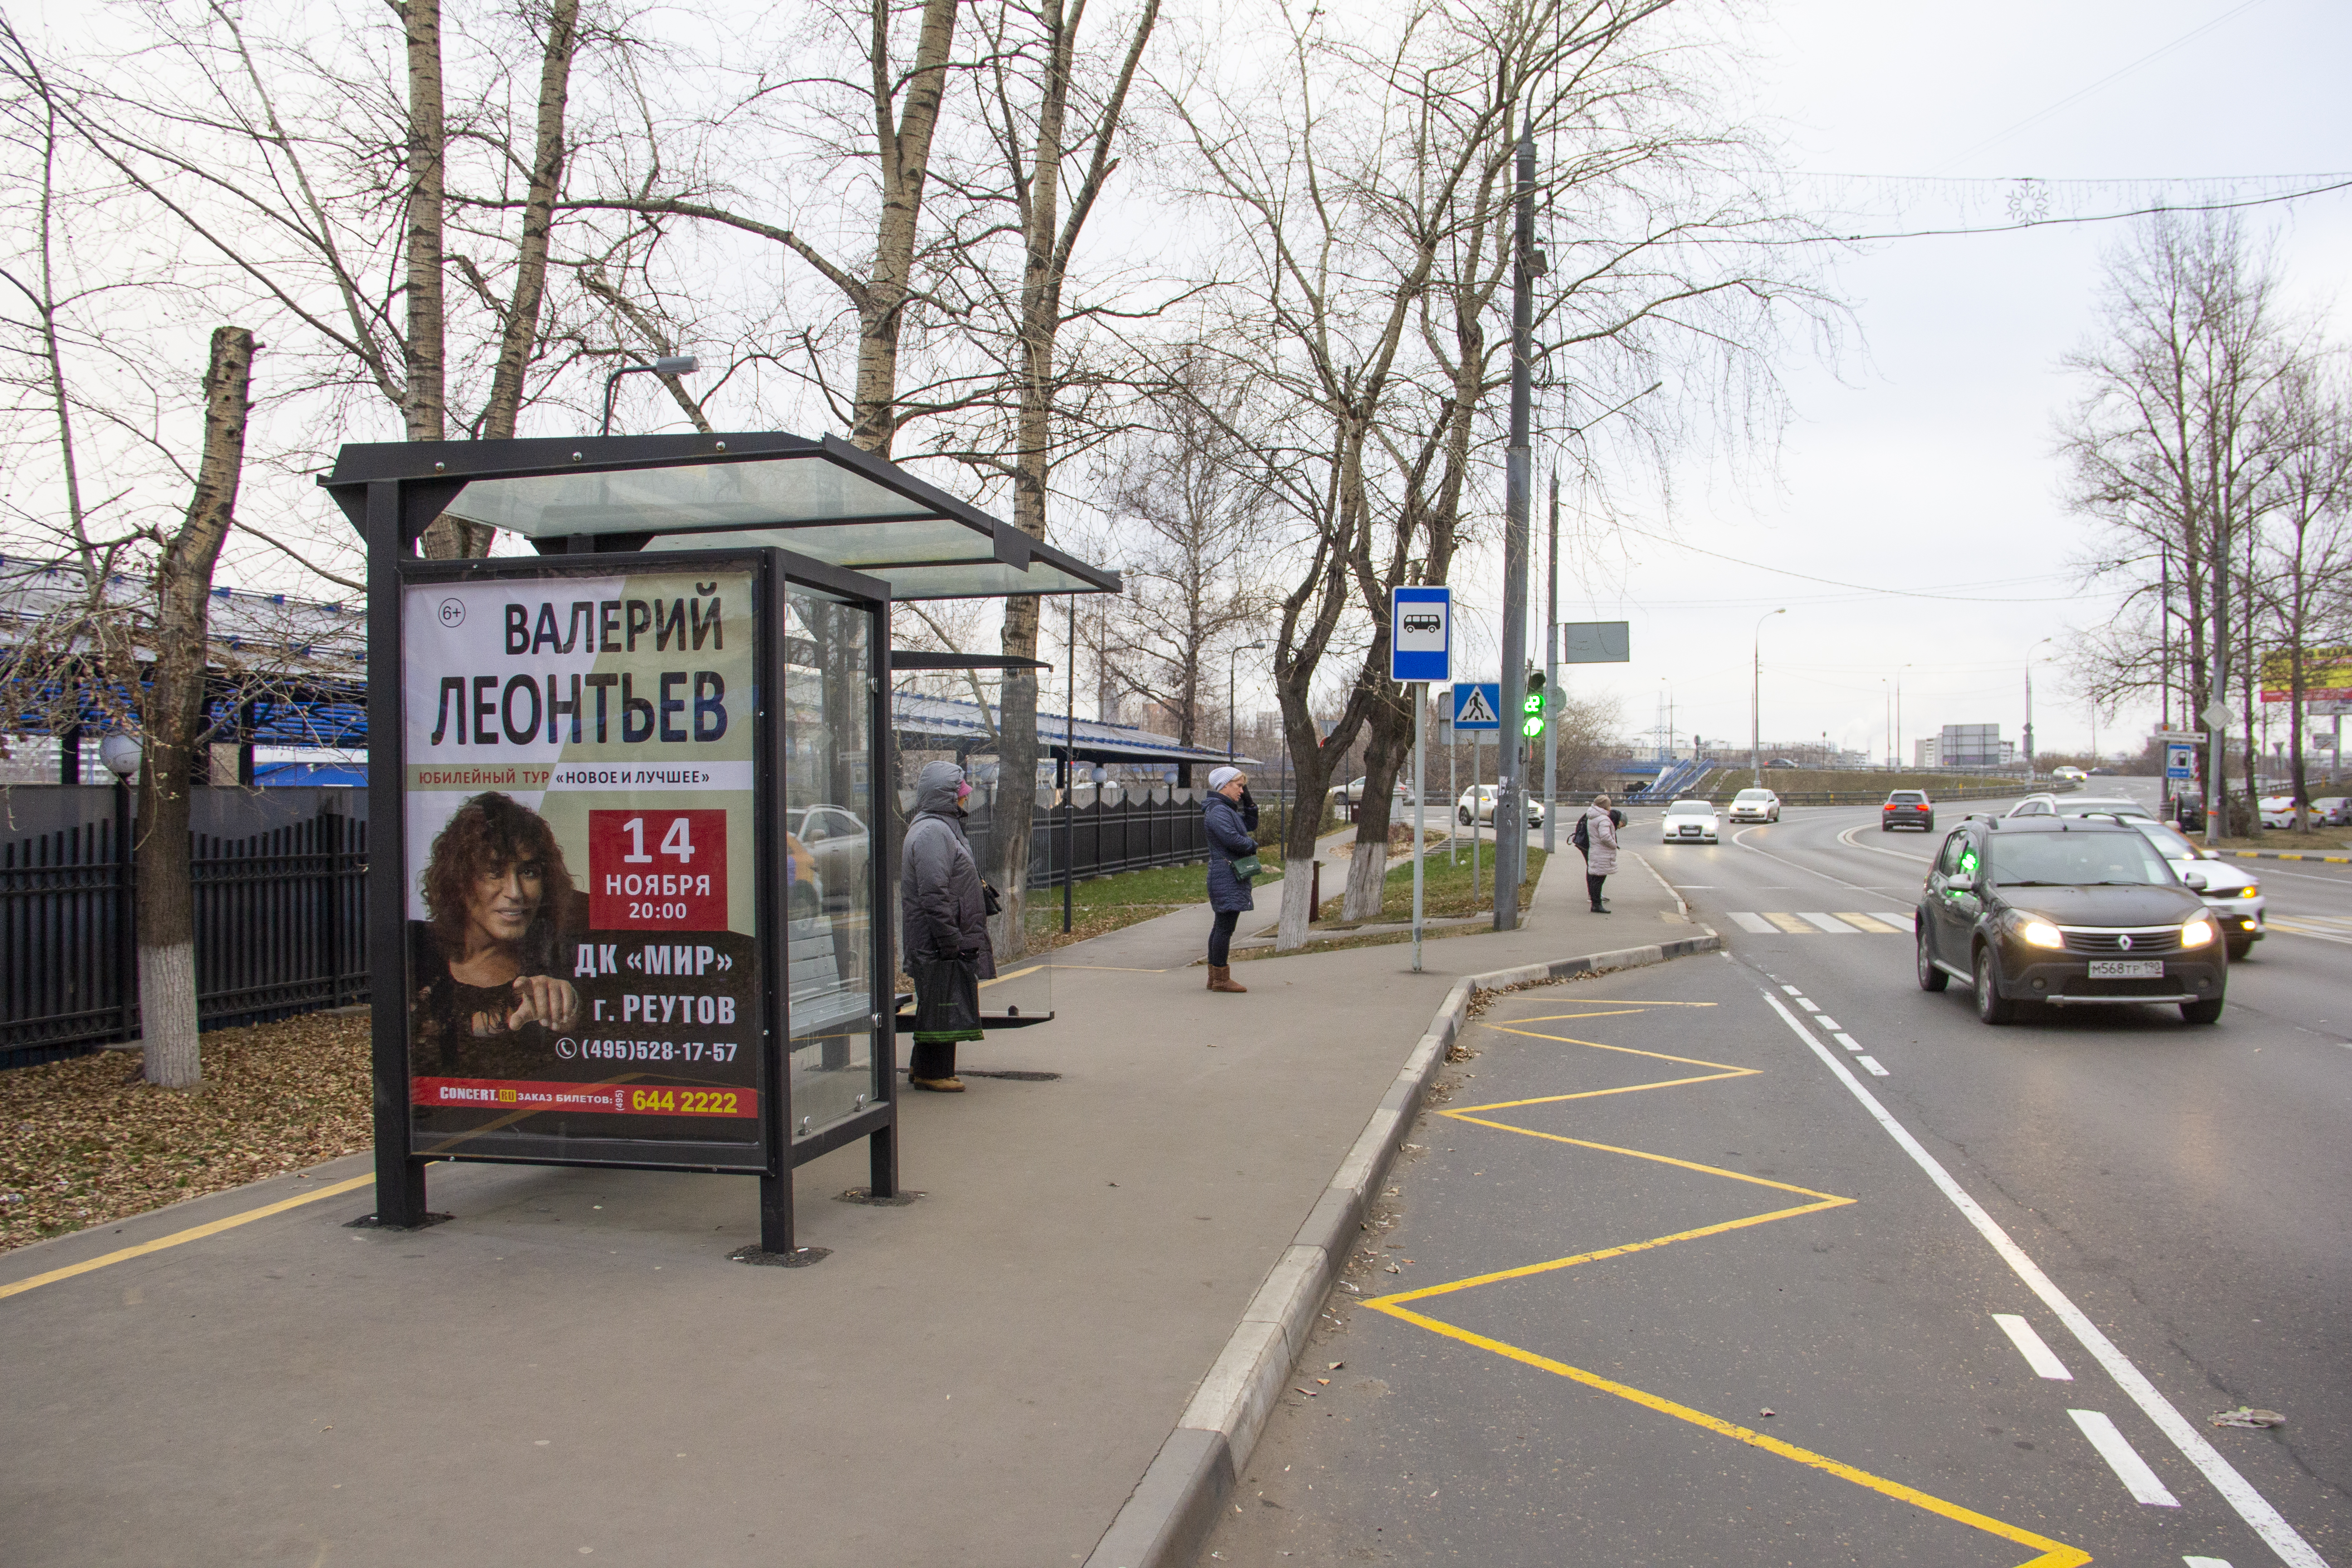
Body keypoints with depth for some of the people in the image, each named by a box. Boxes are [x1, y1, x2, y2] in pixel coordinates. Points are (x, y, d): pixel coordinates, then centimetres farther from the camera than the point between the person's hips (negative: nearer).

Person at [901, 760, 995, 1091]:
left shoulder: (944, 827, 18)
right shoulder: (931, 833, -17)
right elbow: (934, 895, -23)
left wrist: (965, 939, 22)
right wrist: (951, 940, -23)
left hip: (949, 941, 11)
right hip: (939, 941, -11)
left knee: (939, 1007, 16)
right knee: (943, 1006, -3)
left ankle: (922, 1068, 25)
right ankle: (934, 1072, 5)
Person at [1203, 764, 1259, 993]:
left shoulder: (1227, 809, 18)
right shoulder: (1218, 811, -15)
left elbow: (1251, 825, 25)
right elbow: (1233, 840, -25)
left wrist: (1248, 802, 12)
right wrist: (1253, 845, -6)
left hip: (1228, 877, 11)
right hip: (1227, 877, -11)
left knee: (1221, 927, 14)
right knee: (1225, 927, -8)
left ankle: (1214, 977, 19)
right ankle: (1221, 979, -5)